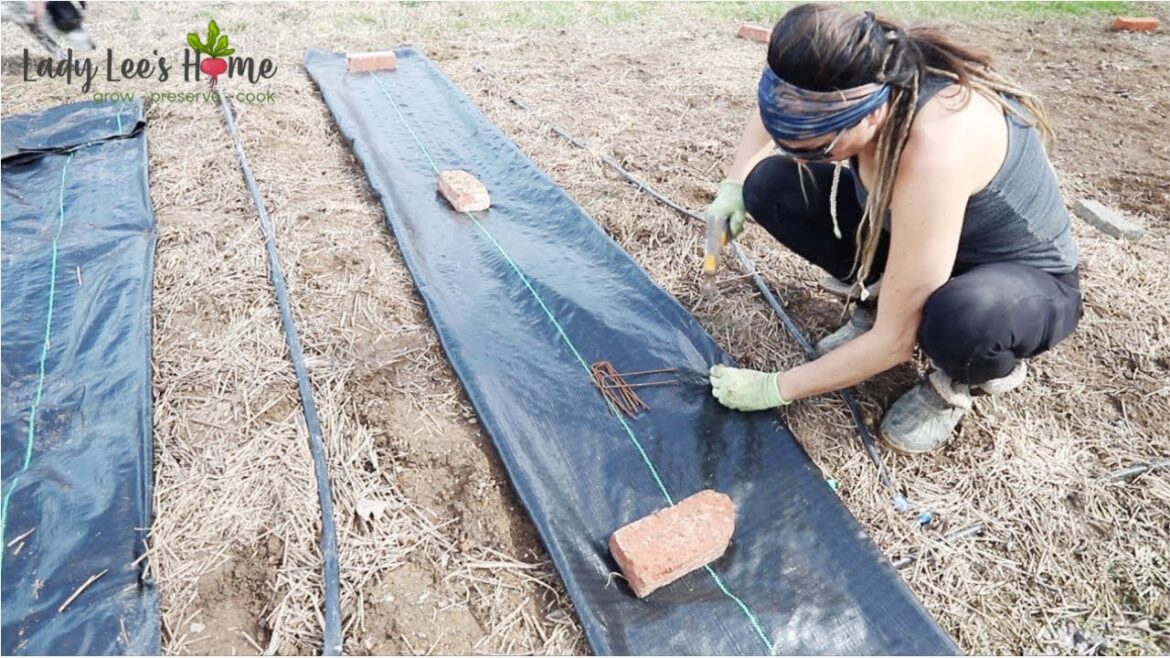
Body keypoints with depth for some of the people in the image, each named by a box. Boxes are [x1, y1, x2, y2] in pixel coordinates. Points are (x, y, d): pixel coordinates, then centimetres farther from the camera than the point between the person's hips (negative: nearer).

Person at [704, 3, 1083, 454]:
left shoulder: (934, 151, -41)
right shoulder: (867, 79, -21)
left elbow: (895, 342, -33)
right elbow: (776, 109, 6)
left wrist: (775, 388, -23)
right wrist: (734, 186, -9)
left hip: (1028, 279, -5)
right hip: (917, 239, 6)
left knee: (960, 321, -43)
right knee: (771, 185, -11)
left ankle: (978, 368, -4)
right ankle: (879, 300, 6)